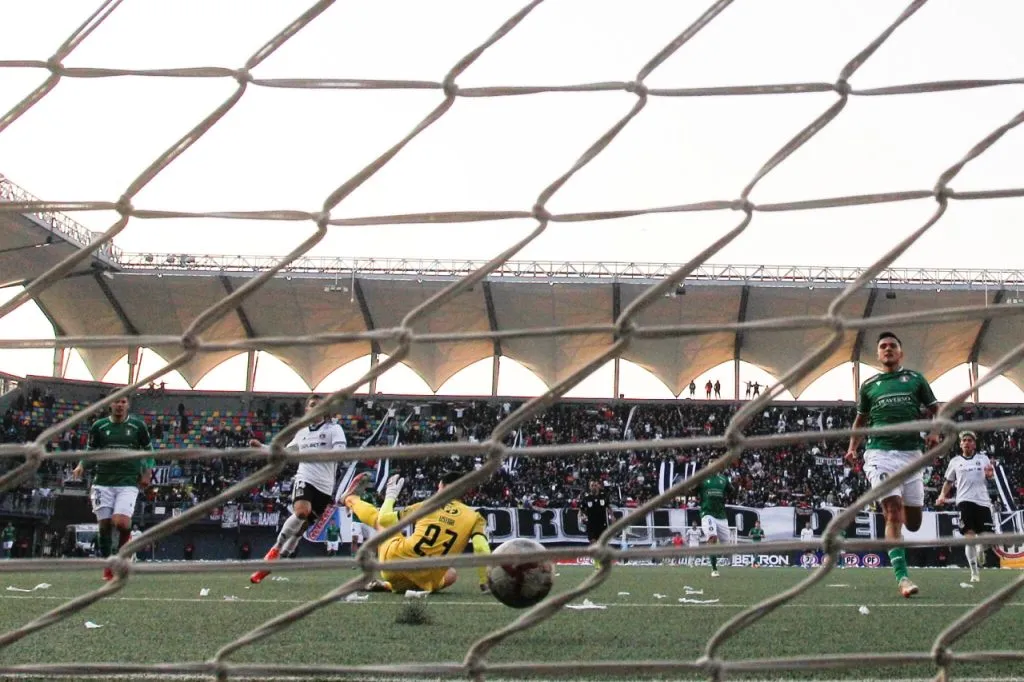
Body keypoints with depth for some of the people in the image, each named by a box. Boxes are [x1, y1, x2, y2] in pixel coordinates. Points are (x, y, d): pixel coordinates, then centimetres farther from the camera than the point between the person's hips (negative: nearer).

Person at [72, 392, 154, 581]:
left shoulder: (138, 425, 4)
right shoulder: (98, 426, 6)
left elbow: (148, 449, 14)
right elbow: (90, 450, 16)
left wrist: (147, 472, 3)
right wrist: (81, 466, -2)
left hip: (128, 482, -2)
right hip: (103, 482, 2)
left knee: (121, 523, -20)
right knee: (104, 525, 1)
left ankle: (125, 537, 16)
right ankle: (108, 566, 17)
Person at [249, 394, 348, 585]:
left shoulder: (333, 429, 5)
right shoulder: (302, 432, 18)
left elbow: (340, 450, -14)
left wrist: (314, 453, -26)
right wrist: (261, 447, 24)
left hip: (325, 486, -1)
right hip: (304, 479, 1)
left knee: (302, 525, -1)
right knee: (301, 511, -30)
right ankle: (276, 550, -17)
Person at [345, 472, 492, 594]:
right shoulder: (474, 517, 2)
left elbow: (384, 518, 9)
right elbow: (482, 549, -13)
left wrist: (390, 496, 29)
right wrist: (485, 583, -3)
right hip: (425, 581, -1)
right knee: (452, 575, 35)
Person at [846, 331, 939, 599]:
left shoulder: (915, 379, 13)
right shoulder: (869, 385, 15)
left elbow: (935, 410, 15)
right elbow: (860, 420, 23)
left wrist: (934, 432, -5)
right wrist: (852, 448, 9)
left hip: (911, 453, 1)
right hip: (880, 453, -1)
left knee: (913, 522, 4)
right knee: (893, 511, -16)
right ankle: (902, 577, -19)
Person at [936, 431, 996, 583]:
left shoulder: (983, 458, 11)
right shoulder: (955, 461, 12)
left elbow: (991, 476, 6)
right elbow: (948, 481, 19)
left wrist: (990, 473, -18)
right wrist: (942, 495, 4)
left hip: (983, 501, 1)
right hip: (965, 501, -1)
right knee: (969, 536, -12)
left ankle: (980, 549, 40)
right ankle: (974, 572, -8)